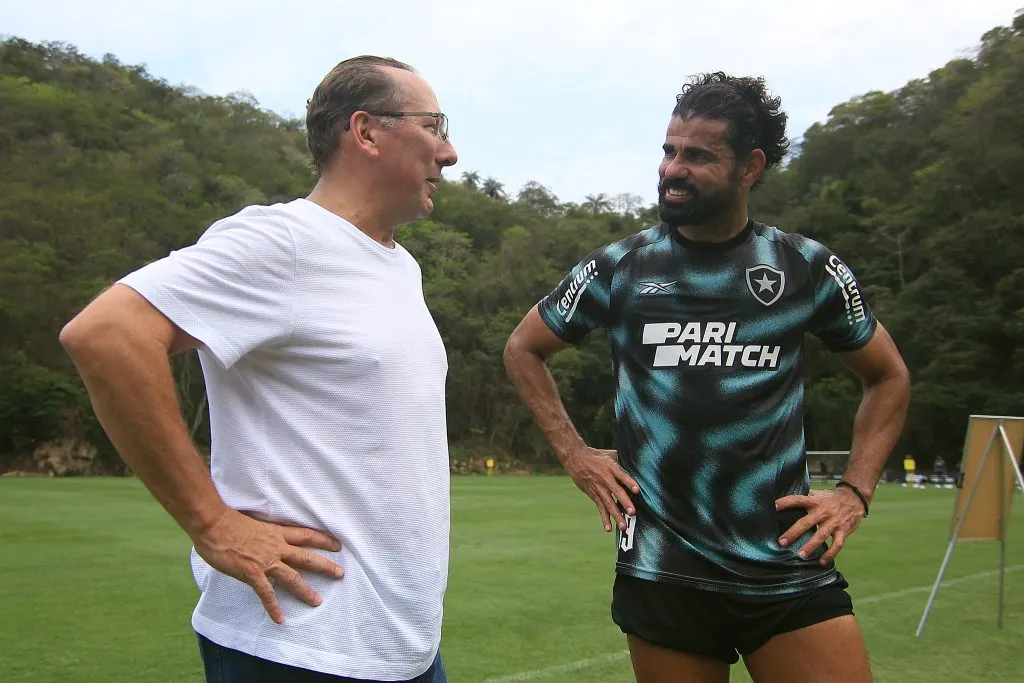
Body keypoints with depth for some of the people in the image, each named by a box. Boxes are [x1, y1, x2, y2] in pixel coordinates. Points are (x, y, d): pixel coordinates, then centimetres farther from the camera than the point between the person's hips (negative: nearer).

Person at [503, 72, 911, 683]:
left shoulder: (808, 268, 2)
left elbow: (888, 376, 16)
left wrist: (857, 491, 4)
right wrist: (573, 453, 4)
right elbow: (524, 349, 14)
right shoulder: (619, 268, 1)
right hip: (663, 570, 0)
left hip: (790, 566, 1)